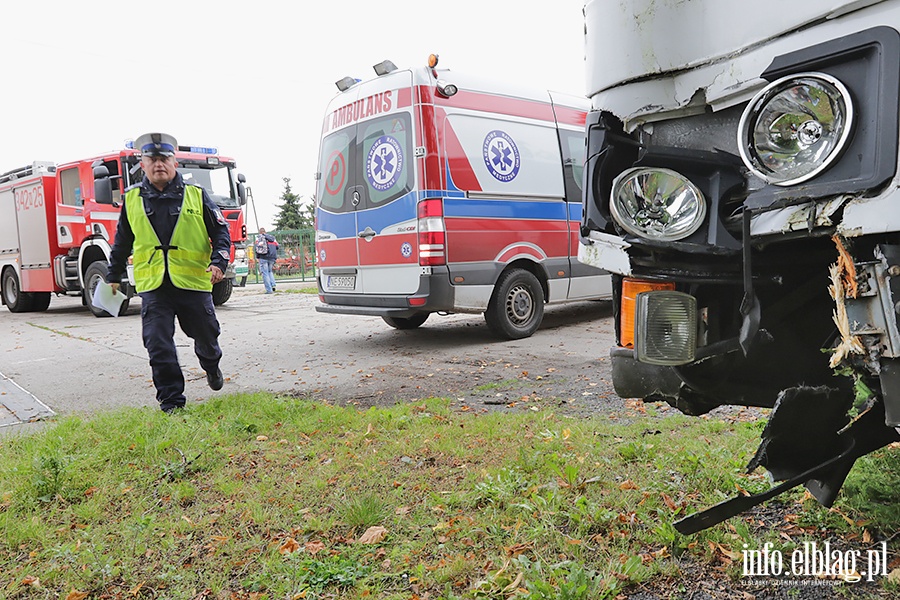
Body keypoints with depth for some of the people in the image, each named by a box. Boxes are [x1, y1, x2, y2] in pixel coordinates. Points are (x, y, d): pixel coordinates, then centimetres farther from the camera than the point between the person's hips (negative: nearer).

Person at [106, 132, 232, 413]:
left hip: (193, 282, -1)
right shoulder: (132, 199, 8)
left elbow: (220, 231, 6)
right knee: (159, 347, -3)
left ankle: (211, 367, 46)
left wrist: (219, 261, -10)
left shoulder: (197, 195, 3)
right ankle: (171, 401, 8)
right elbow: (122, 242, 19)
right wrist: (113, 276, 24)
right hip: (152, 285, 1)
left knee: (206, 335, 13)